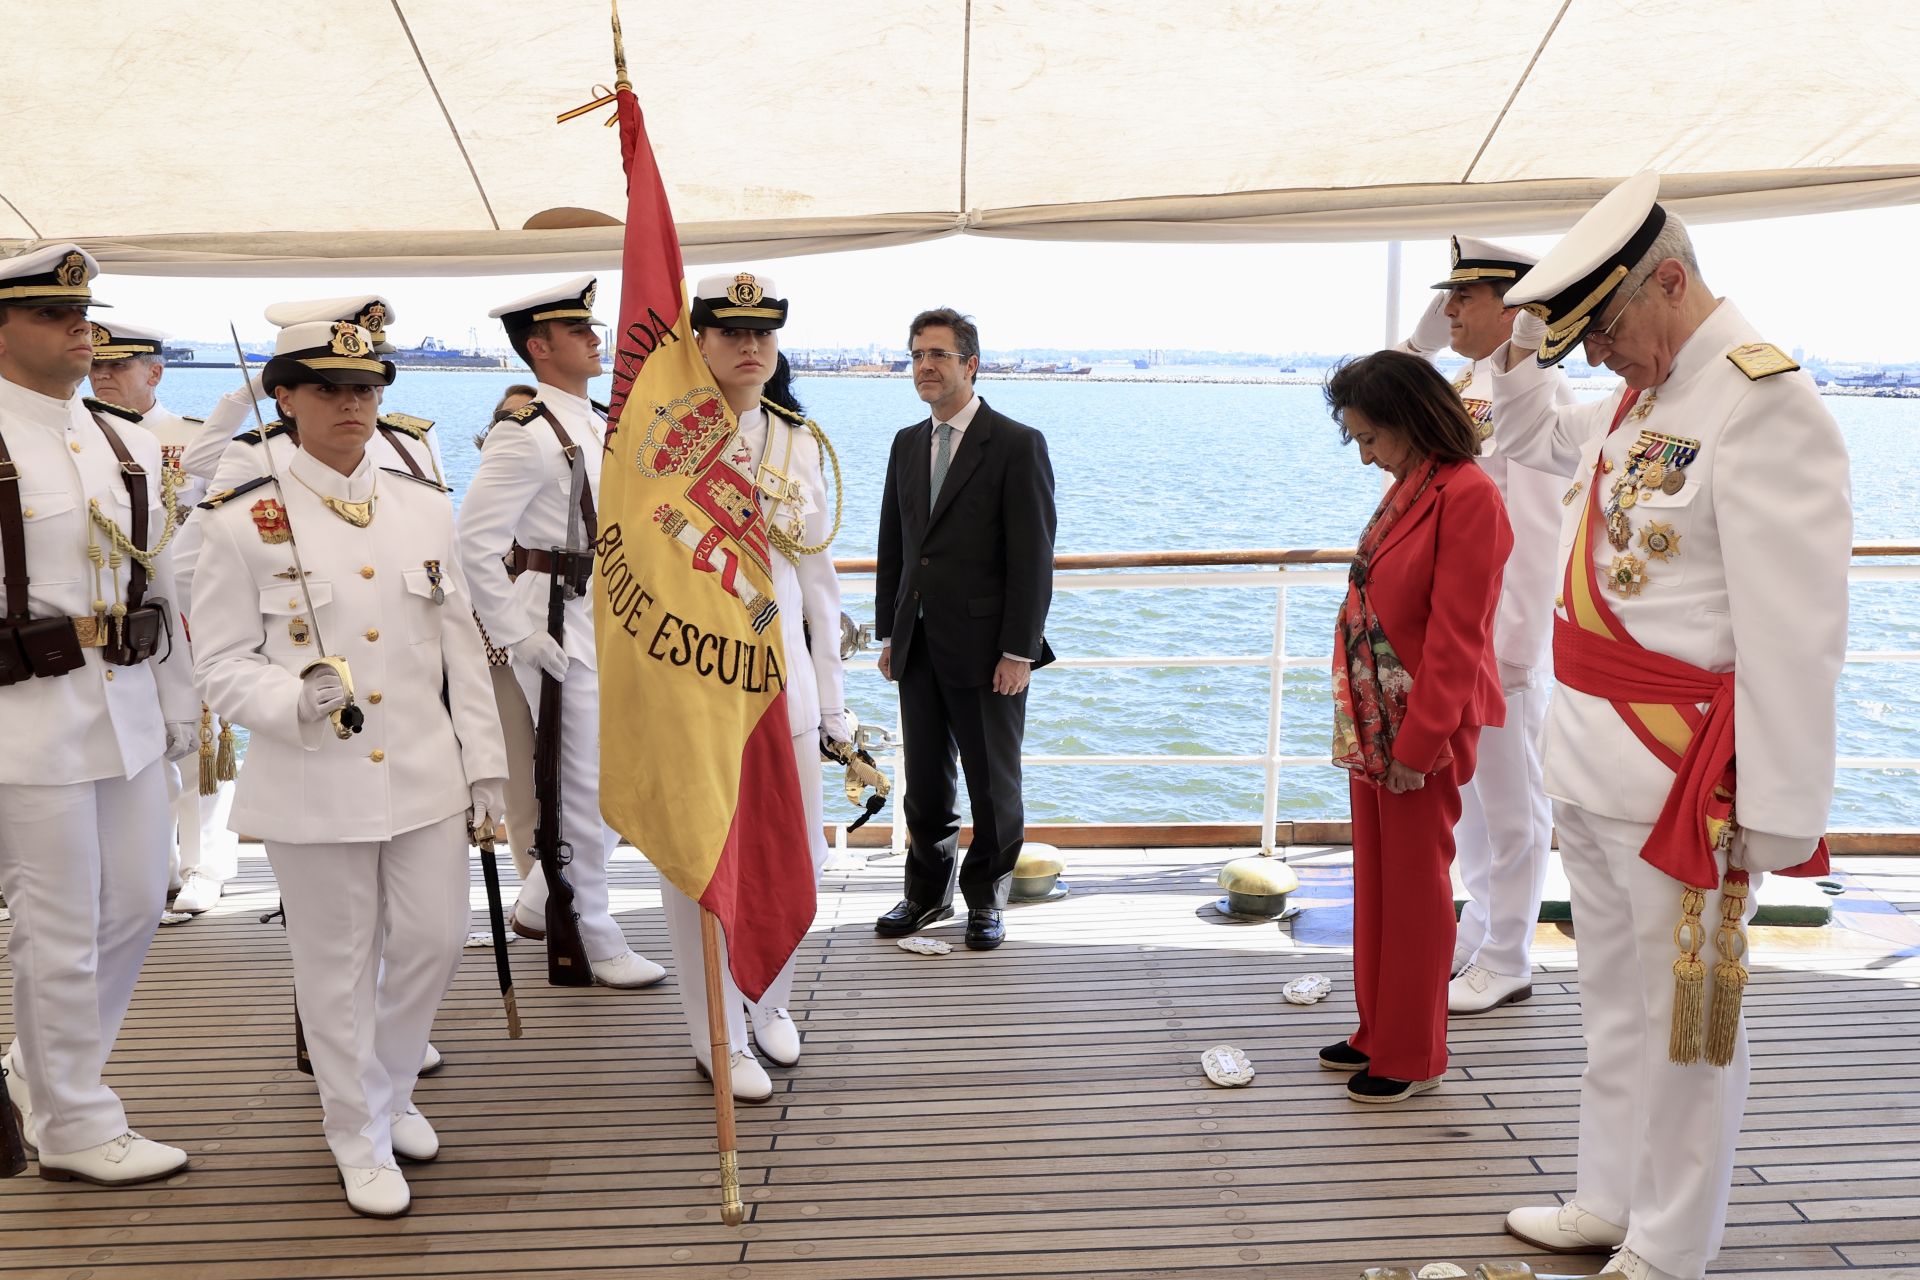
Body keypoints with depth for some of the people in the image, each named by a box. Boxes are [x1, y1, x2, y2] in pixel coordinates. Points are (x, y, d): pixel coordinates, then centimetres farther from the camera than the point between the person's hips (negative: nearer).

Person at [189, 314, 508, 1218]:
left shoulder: (426, 509, 5)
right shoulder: (244, 524, -6)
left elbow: (461, 646, 8)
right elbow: (222, 664, -4)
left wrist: (483, 760, 6)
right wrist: (298, 703, -23)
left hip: (424, 775, 4)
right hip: (313, 786, -3)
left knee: (434, 943, 10)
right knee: (337, 967, 8)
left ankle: (392, 1089, 38)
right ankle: (359, 1136, 29)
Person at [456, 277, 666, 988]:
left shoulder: (602, 426, 12)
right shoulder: (526, 434, -15)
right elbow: (475, 540, -19)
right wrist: (516, 636, -18)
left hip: (610, 624, 9)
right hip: (559, 629, -9)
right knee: (587, 789, 1)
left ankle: (539, 905, 32)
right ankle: (592, 938, 17)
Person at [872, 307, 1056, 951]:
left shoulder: (1018, 445, -8)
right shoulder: (907, 444, 12)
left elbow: (1032, 557, -11)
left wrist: (1019, 651, -16)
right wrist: (888, 632, 11)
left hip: (985, 647, -5)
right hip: (918, 646, 5)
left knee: (994, 785, 8)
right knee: (925, 783, 14)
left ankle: (986, 898, 25)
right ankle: (928, 892, 30)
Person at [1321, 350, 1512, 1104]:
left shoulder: (1468, 496, -17)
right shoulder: (1406, 489, 10)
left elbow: (1455, 636, -19)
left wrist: (1419, 742, -17)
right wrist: (1360, 720, 10)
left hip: (1421, 729, -8)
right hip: (1372, 721, 8)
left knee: (1415, 885, 4)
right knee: (1375, 879, 16)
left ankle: (1414, 1057, 19)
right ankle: (1379, 1033, 30)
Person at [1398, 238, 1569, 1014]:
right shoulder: (1468, 382, 10)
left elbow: (1535, 531, -20)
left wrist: (1510, 647, -21)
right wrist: (1420, 341, 7)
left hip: (1504, 628, -8)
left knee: (1510, 800, 5)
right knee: (1465, 790, 18)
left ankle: (1506, 964, 18)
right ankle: (1478, 927, 34)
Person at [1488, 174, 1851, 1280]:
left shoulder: (1761, 400, -16)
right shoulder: (1636, 398, 12)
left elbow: (1794, 632, -20)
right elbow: (1537, 440, 35)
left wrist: (1779, 816, -19)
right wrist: (1520, 356, 15)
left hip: (1683, 777, -9)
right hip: (1591, 760, 9)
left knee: (1683, 1019, 5)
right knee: (1613, 1005, 19)